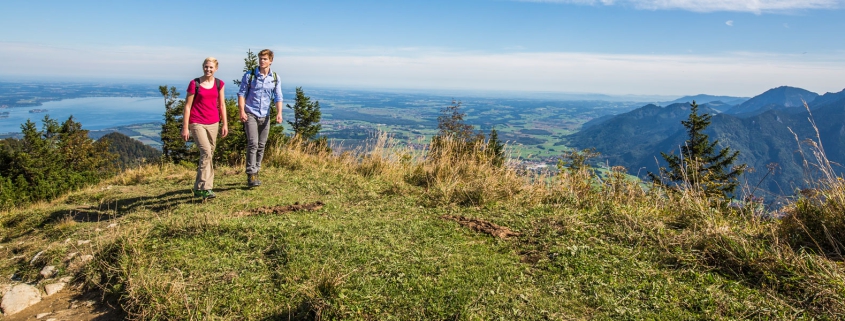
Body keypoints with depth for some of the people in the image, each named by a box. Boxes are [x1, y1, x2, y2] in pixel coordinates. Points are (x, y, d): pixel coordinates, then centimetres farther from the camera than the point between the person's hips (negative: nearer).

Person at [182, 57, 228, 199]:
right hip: (197, 123, -5)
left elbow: (222, 104, 12)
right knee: (206, 152, -19)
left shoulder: (219, 84, 7)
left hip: (213, 123, 5)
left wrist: (225, 124, 8)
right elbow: (187, 106, -4)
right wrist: (185, 127, -7)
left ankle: (199, 188, 21)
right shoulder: (194, 84, -5)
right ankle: (205, 188, -15)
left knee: (209, 155, 9)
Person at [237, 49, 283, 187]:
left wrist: (279, 113, -9)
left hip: (265, 116, 4)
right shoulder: (249, 75, -2)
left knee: (261, 146, 8)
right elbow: (241, 94, -1)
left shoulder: (275, 78, 6)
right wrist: (242, 111, -12)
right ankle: (251, 174, -10)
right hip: (250, 114, -3)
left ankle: (256, 172, 20)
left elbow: (278, 97, 5)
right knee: (253, 143, -14)